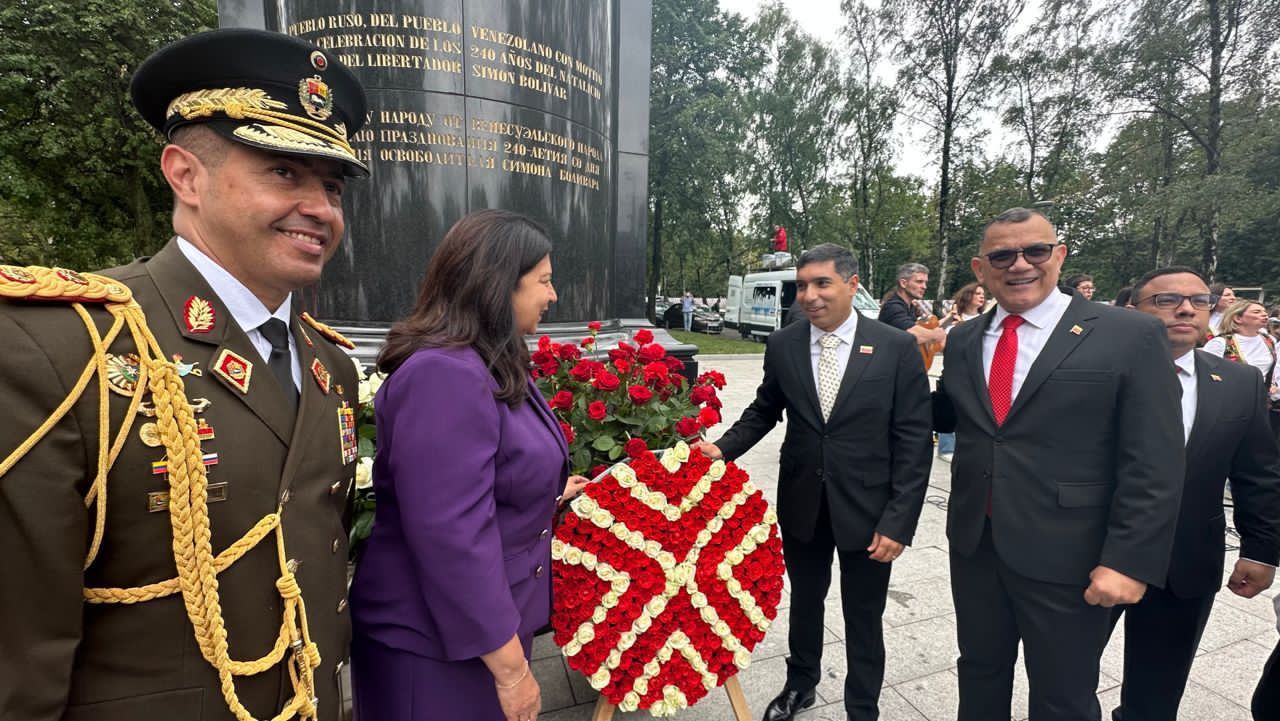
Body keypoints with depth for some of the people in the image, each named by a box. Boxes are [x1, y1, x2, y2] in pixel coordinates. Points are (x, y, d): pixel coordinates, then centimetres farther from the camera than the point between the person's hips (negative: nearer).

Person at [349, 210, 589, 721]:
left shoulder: (490, 366, 6)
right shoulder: (444, 375, -26)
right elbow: (451, 536, -29)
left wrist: (551, 495, 24)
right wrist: (509, 667, -22)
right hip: (437, 643, -9)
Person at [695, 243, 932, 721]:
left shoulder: (896, 347, -11)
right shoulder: (782, 345, -4)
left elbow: (913, 440, -10)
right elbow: (764, 411, 8)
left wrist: (898, 520, -13)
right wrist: (723, 448, -8)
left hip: (866, 510, -2)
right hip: (802, 505, 3)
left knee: (863, 620, 16)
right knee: (804, 602, 23)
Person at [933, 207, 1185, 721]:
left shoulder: (1131, 336, -9)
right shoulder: (963, 340, 4)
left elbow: (1153, 467, -12)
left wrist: (1129, 561, -15)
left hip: (1067, 559, -3)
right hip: (973, 545, 4)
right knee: (979, 671, 23)